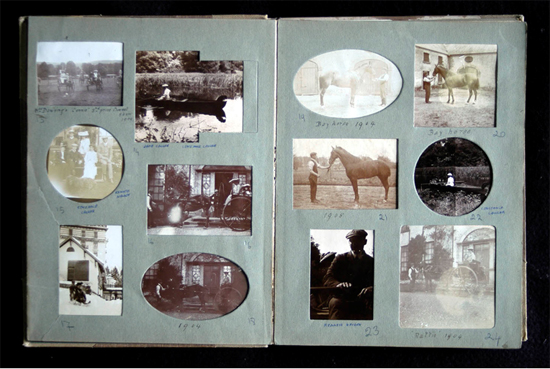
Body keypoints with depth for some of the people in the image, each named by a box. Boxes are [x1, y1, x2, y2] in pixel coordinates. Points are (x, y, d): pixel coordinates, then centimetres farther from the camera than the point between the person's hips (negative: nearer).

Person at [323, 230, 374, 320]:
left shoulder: (371, 262, 20)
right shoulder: (341, 258, 20)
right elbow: (328, 278, 7)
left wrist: (370, 289, -20)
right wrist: (338, 284, -19)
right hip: (342, 299, 0)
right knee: (335, 302, -35)